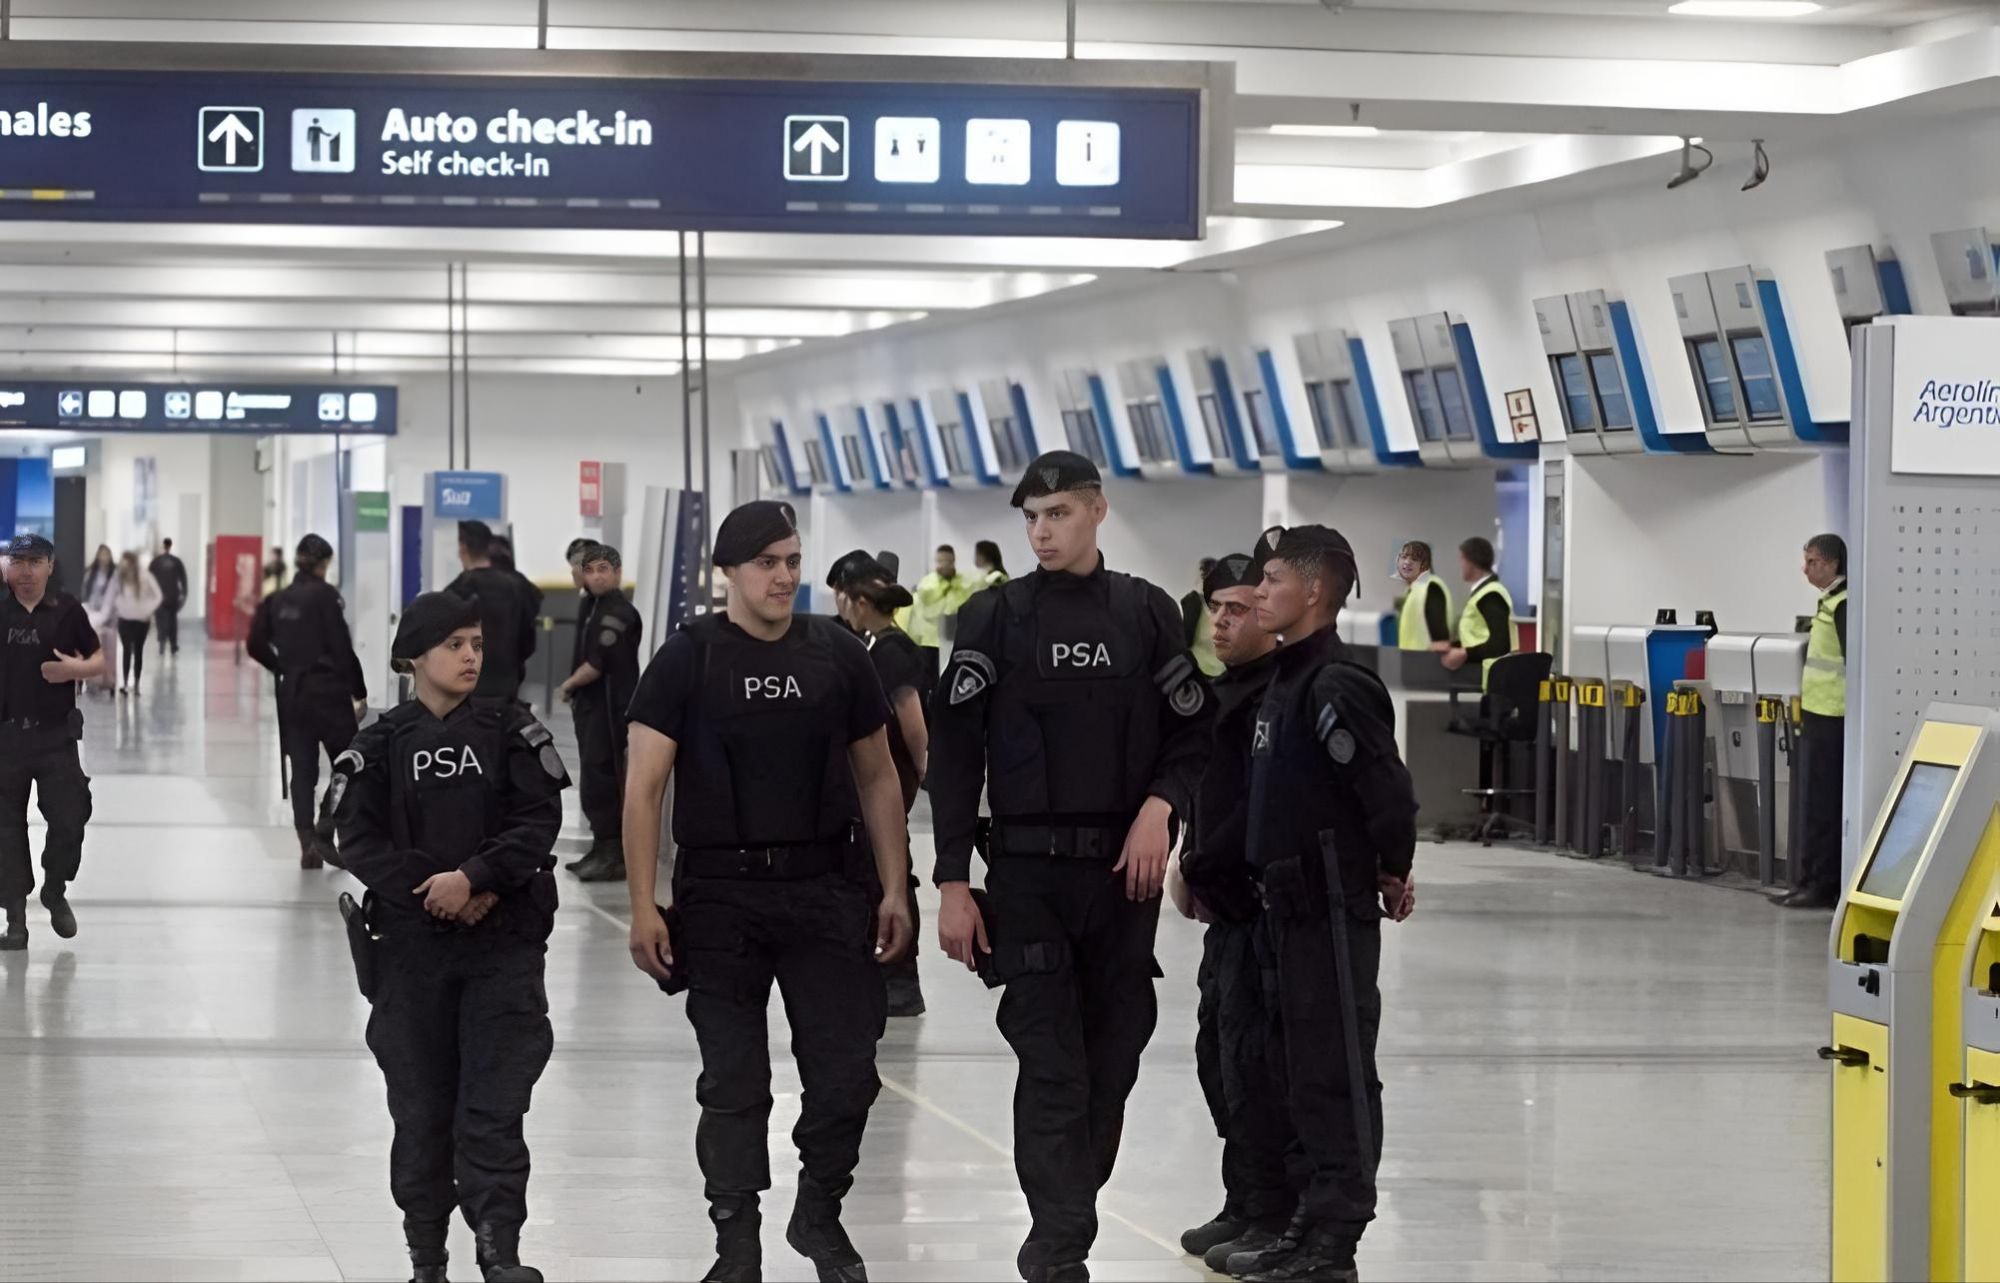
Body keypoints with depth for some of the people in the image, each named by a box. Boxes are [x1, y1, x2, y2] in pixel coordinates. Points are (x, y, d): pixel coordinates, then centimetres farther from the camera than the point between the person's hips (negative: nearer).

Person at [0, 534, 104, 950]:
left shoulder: (67, 611, 2)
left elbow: (99, 660, 8)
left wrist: (77, 669, -12)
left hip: (55, 736, -1)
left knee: (69, 820, -4)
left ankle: (55, 892, 23)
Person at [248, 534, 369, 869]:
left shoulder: (278, 599, 6)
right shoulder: (325, 595, -10)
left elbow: (256, 645, 7)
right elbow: (342, 648, -11)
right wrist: (359, 692, -4)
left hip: (292, 694, 5)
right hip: (329, 691, -5)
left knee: (302, 771, 8)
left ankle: (308, 845, 3)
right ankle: (324, 836, -3)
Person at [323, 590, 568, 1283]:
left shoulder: (512, 731, 3)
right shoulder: (382, 744, 2)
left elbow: (540, 822, -5)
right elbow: (359, 840, -4)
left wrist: (475, 878, -18)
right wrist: (432, 888, -14)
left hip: (504, 942, -1)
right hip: (410, 943, 1)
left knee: (495, 1100, -8)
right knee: (421, 1102, 7)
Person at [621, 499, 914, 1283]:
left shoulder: (836, 655, 6)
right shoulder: (687, 660, -3)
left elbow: (877, 778, 13)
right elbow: (644, 787, -4)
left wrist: (894, 890, 7)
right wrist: (643, 905, -10)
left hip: (826, 888, 2)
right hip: (720, 893, -2)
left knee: (847, 1072, 2)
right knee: (733, 1082, 4)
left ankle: (819, 1216, 25)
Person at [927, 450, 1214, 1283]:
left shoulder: (1146, 613, 5)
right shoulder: (995, 618, 0)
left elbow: (1194, 731, 11)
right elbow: (954, 754, -1)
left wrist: (1160, 805, -9)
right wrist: (954, 885, -6)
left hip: (1125, 869, 3)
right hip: (1027, 871, -2)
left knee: (1113, 1059, 6)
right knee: (1052, 1069, -6)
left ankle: (1064, 1216, 19)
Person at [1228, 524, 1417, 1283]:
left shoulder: (1336, 688, -17)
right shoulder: (1287, 680, 13)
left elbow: (1389, 795, -21)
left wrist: (1392, 876, -7)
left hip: (1336, 909, -10)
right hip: (1294, 906, 10)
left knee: (1337, 1074, -4)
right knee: (1306, 1073, 14)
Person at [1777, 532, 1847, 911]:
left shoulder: (1842, 605, -15)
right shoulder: (1828, 603, 16)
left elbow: (1852, 664, -19)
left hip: (1831, 717, -10)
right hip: (1818, 713, 10)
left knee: (1822, 805, -5)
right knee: (1819, 803, 12)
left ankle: (1820, 884, -2)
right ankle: (1815, 881, 16)